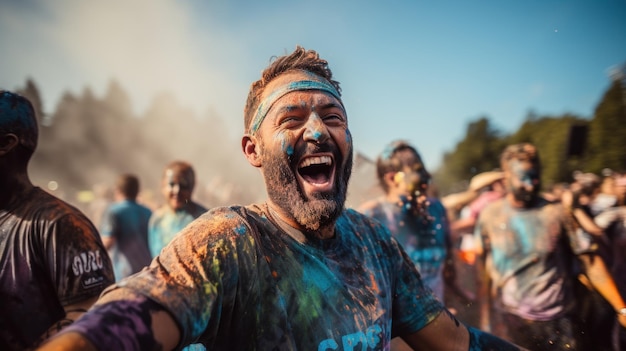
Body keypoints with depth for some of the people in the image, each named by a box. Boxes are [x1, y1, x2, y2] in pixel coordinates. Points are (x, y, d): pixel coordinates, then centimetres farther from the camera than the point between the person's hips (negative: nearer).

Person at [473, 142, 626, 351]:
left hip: (561, 320, 0)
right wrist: (484, 320, 4)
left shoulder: (557, 213, -7)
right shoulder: (490, 215, -4)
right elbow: (483, 270, 2)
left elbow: (590, 261, -4)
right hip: (515, 322, 1)